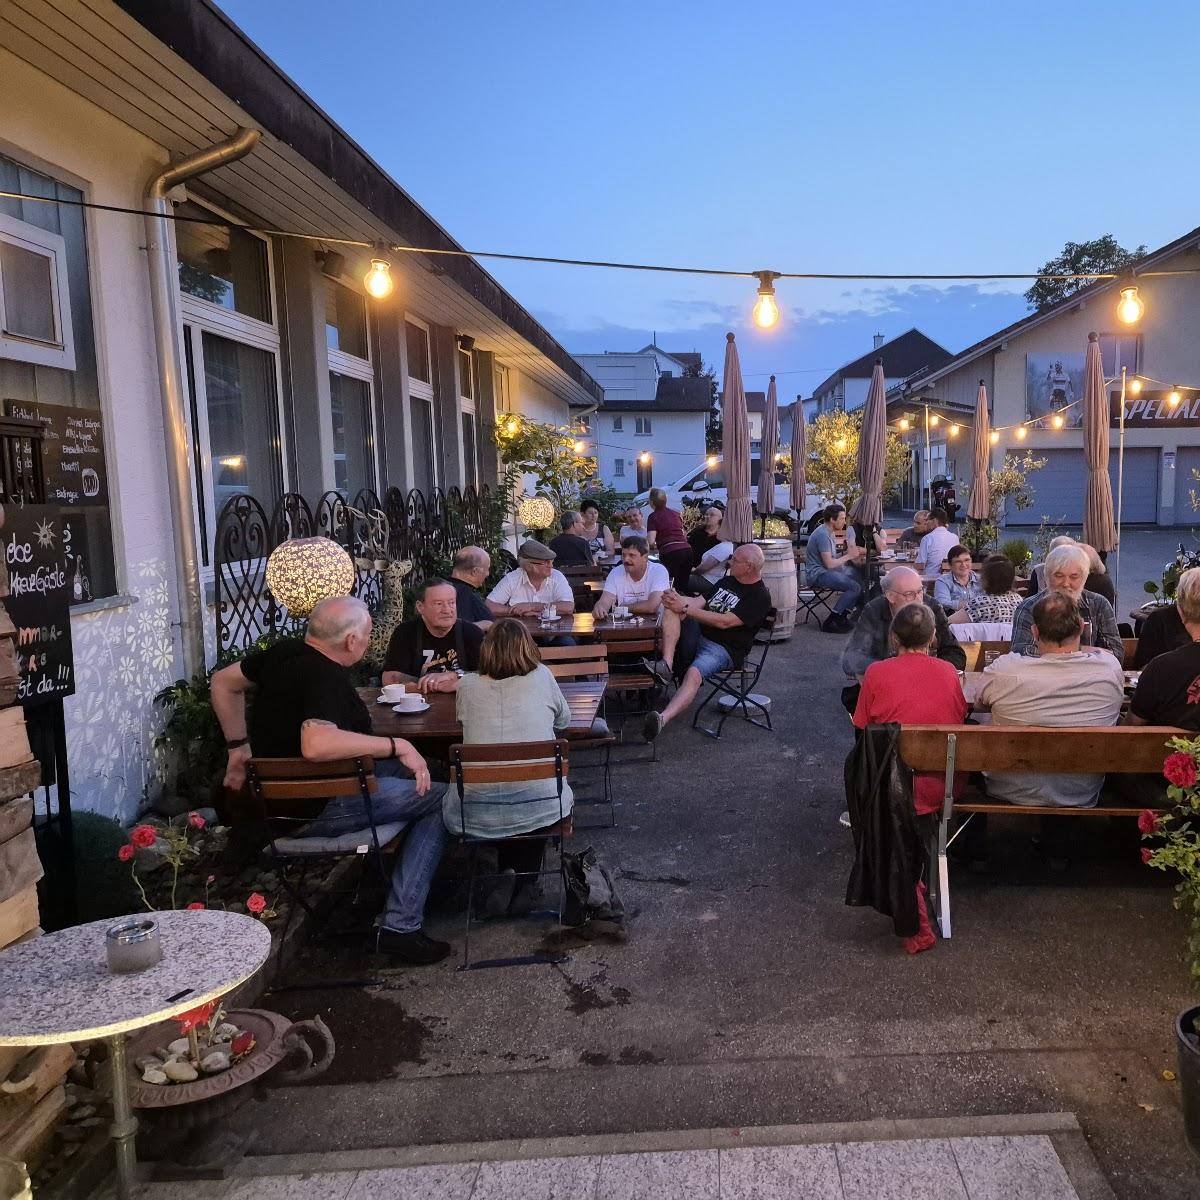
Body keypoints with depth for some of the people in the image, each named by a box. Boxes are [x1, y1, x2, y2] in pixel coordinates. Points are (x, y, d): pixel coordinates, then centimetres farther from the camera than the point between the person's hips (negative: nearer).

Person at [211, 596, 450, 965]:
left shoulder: (284, 652, 2)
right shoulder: (328, 679, -26)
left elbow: (223, 682, 16)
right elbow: (316, 744, -44)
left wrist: (238, 746, 18)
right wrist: (395, 745, -34)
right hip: (316, 812, -10)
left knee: (405, 770, 20)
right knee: (440, 798, -7)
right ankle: (400, 927, -8)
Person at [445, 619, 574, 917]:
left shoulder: (468, 686, 4)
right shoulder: (541, 677, 2)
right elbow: (564, 720, 19)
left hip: (476, 813, 1)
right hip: (541, 808, 0)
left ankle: (508, 876, 19)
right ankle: (524, 882, 25)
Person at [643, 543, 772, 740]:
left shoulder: (760, 597, -10)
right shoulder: (728, 581, 19)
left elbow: (724, 622, -19)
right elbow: (700, 601, 14)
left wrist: (685, 608, -19)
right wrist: (678, 599, -10)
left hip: (723, 649, -8)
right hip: (698, 634, 8)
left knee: (694, 674, -37)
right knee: (671, 609, -15)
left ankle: (663, 719, -59)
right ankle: (667, 664, -31)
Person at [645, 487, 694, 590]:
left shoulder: (653, 516, 4)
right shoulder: (675, 513, 21)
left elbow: (651, 542, -5)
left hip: (670, 553, -6)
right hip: (687, 550, 6)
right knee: (683, 586, 12)